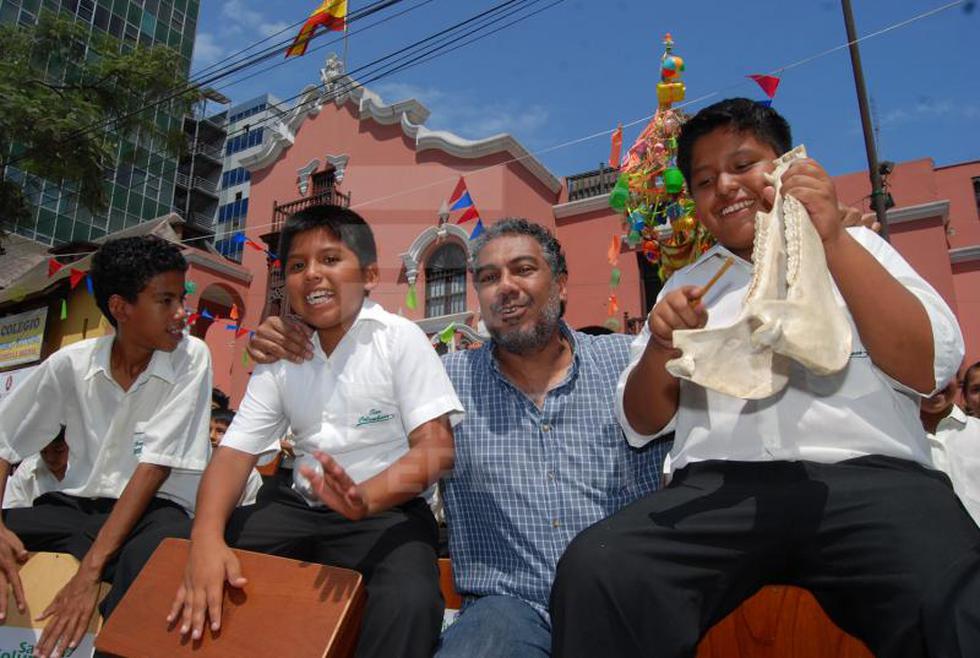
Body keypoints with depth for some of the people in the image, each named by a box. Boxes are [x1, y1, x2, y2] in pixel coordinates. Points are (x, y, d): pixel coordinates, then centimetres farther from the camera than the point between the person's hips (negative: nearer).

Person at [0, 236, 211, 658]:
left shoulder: (190, 357, -10)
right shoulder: (71, 363, -2)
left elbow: (155, 465, -15)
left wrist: (91, 568, -21)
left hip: (153, 509, -3)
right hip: (75, 506, 4)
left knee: (158, 554, -37)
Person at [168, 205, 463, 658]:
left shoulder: (400, 339, -10)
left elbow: (436, 447, -17)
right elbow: (236, 450, -1)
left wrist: (366, 497, -38)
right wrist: (207, 537, -21)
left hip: (389, 511, -5)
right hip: (302, 507, 5)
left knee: (409, 604, -34)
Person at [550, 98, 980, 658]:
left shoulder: (858, 247, 19)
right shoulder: (686, 284, 20)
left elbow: (930, 369, 3)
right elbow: (641, 425, 16)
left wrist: (832, 242, -6)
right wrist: (661, 347, -5)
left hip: (871, 475, -1)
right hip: (718, 488, 2)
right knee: (593, 573, -26)